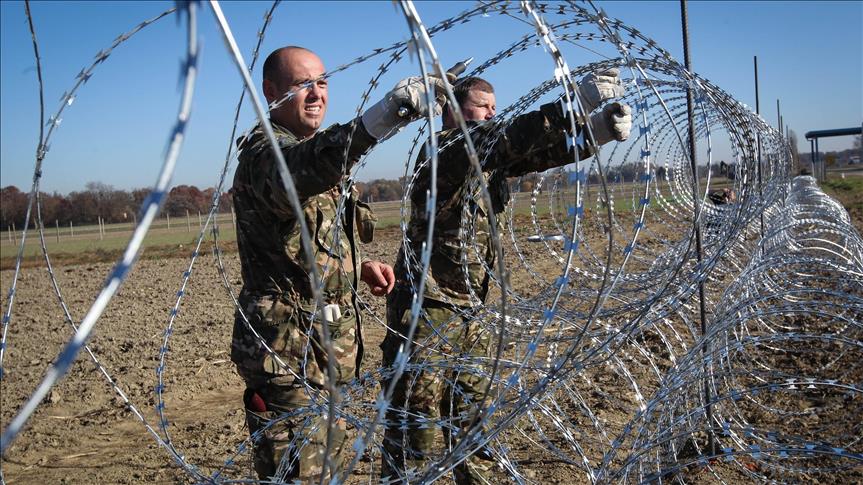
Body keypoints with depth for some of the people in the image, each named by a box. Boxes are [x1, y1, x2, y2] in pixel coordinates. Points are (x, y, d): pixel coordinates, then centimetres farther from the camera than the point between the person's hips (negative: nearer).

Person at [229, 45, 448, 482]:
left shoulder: (316, 148, 17)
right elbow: (299, 170, -42)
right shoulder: (264, 151, -14)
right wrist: (386, 113, -55)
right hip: (289, 348, -10)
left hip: (327, 345, 10)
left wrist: (358, 267, 8)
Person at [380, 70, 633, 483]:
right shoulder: (443, 150, -13)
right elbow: (497, 141, -30)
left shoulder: (488, 156, 10)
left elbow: (538, 152, 1)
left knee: (473, 428, 18)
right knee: (412, 432, -2)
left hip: (470, 311, 9)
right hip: (427, 309, -8)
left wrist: (595, 131, -18)